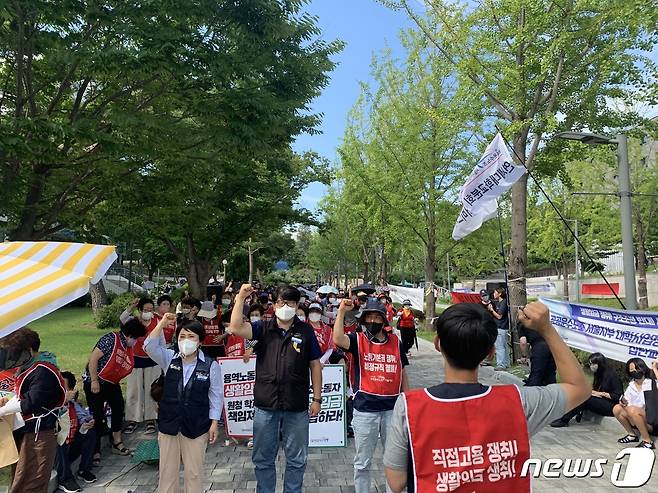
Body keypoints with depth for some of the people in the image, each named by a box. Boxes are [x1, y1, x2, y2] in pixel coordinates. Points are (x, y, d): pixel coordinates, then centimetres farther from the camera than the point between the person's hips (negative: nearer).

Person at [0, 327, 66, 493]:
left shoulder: (44, 372, -20)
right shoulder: (28, 366, 11)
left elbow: (31, 403, -22)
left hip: (38, 434, -10)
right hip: (23, 430, 10)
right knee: (18, 479, 17)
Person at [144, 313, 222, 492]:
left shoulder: (211, 365, -9)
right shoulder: (169, 359, 0)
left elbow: (216, 396, -4)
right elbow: (150, 347, -15)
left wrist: (214, 423, -6)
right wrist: (162, 323, -21)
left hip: (196, 427, -2)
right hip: (168, 424, 3)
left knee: (194, 472, 9)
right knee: (167, 471, 14)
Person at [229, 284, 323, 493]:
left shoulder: (306, 331, 1)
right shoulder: (263, 328, 2)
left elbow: (315, 365, 3)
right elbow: (236, 328, -14)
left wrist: (317, 399, 1)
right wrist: (240, 298, -17)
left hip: (297, 407, 0)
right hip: (265, 405, 1)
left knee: (296, 459, 14)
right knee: (263, 458, 15)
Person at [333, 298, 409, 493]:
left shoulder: (395, 342, 5)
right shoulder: (358, 340, -3)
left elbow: (403, 375, 11)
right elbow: (338, 339, -26)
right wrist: (341, 312, -30)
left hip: (392, 409, 2)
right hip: (365, 409, -2)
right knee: (362, 462, 13)